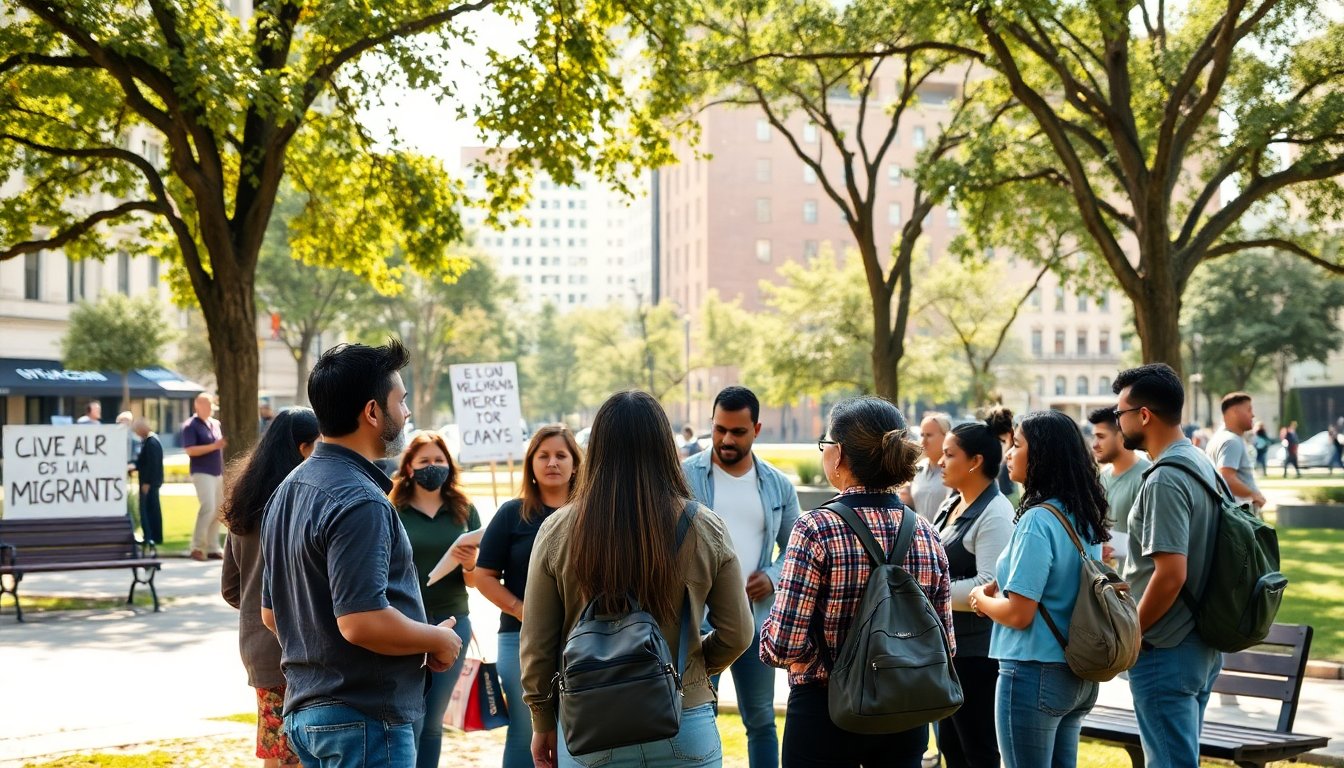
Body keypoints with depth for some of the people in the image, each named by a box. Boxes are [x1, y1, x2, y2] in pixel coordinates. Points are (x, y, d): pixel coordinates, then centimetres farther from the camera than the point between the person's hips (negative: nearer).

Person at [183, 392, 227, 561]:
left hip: (218, 473, 7)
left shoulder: (216, 424, 16)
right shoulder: (190, 426, -6)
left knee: (217, 511, 5)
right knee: (208, 507, -17)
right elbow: (190, 450, -16)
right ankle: (196, 546, -11)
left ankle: (213, 548, 11)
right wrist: (214, 446, -21)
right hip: (202, 473, -7)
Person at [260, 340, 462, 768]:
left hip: (305, 708, 10)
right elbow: (362, 621, -27)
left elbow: (271, 613, 18)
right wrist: (438, 640, -11)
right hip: (365, 719, -10)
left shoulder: (291, 489, 11)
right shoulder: (359, 502, -20)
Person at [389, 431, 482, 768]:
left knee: (434, 723, 9)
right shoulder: (392, 512, -2)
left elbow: (474, 581, 9)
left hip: (453, 623, 3)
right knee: (410, 722, -6)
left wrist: (469, 565, -11)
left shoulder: (465, 512, 7)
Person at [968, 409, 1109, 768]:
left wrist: (982, 600, -1)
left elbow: (1019, 614, -19)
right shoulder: (1086, 517, 7)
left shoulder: (1037, 520, -18)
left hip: (1034, 672, -8)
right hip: (1079, 674, 8)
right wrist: (1001, 586, 15)